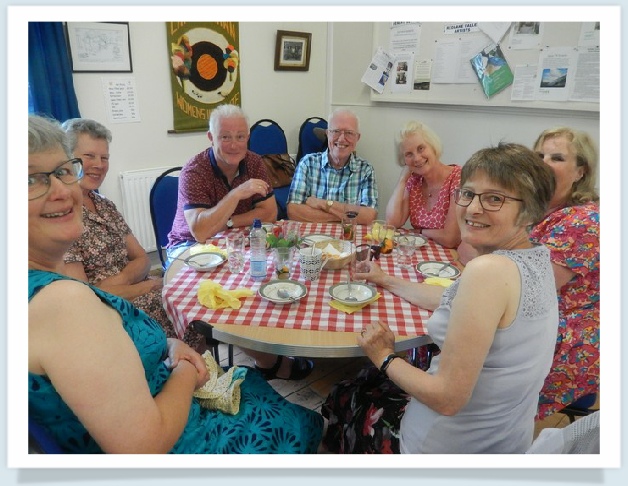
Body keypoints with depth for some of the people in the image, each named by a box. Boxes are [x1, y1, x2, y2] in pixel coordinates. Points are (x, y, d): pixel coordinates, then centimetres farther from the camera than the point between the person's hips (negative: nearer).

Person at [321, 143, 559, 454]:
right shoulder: (538, 256, -4)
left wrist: (384, 357, -13)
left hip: (449, 446, -7)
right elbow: (453, 305, 9)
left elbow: (448, 398, -30)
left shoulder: (488, 270, -33)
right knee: (365, 385, 30)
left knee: (343, 401, 23)